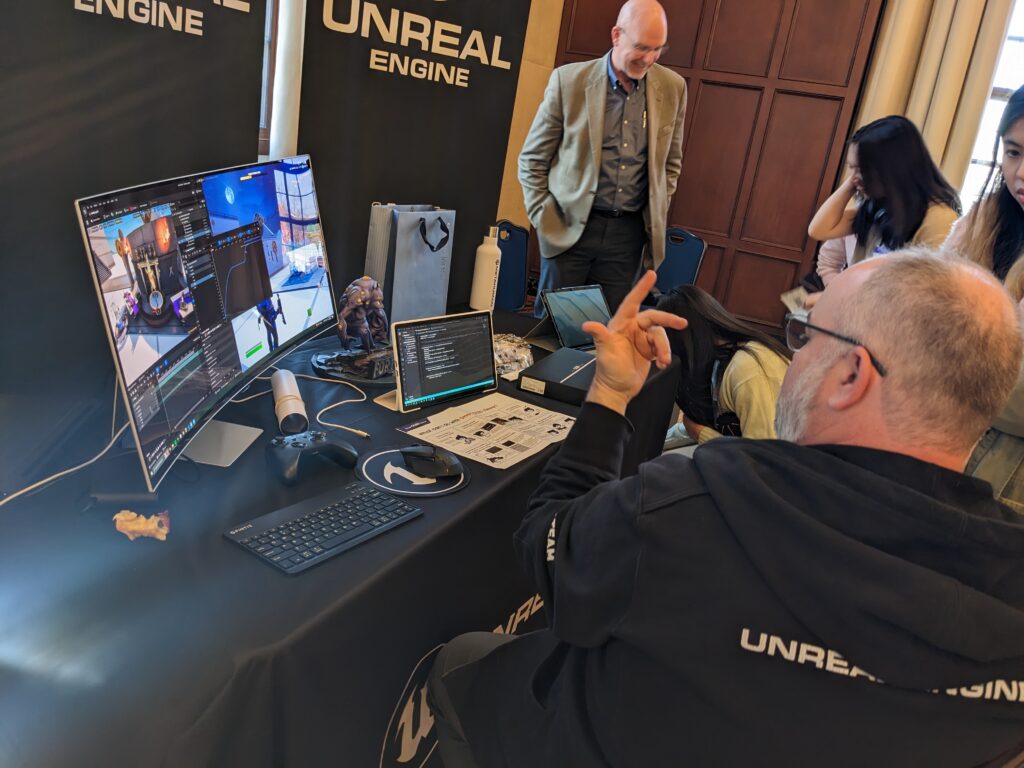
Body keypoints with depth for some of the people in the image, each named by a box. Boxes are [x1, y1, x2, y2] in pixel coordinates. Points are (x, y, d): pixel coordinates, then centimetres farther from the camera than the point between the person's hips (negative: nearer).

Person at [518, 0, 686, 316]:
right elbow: (532, 159, 0)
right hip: (570, 224, -2)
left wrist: (656, 217, 9)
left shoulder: (673, 88, 2)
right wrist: (543, 218, -4)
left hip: (628, 231, 2)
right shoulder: (569, 80, -7)